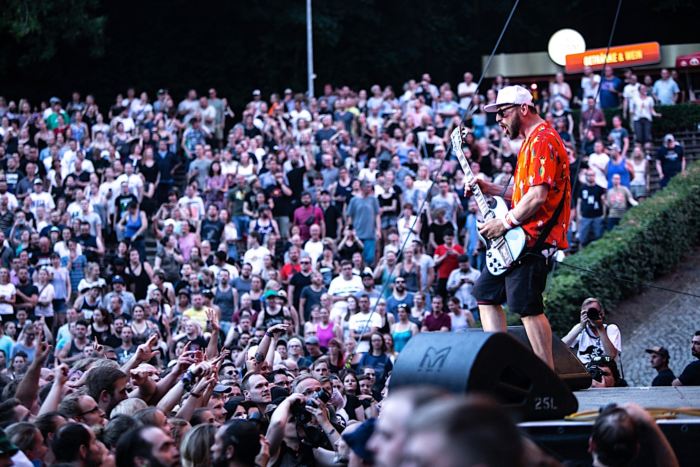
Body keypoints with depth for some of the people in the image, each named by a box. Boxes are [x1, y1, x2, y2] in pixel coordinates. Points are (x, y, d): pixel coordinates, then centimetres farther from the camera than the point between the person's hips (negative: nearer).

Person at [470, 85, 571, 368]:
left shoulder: (542, 140, -13)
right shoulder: (531, 141, 21)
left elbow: (538, 196, -22)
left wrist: (504, 223, -16)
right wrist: (490, 190, 16)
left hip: (533, 239, -11)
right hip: (517, 241, 11)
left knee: (527, 307, -13)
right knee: (486, 293, 12)